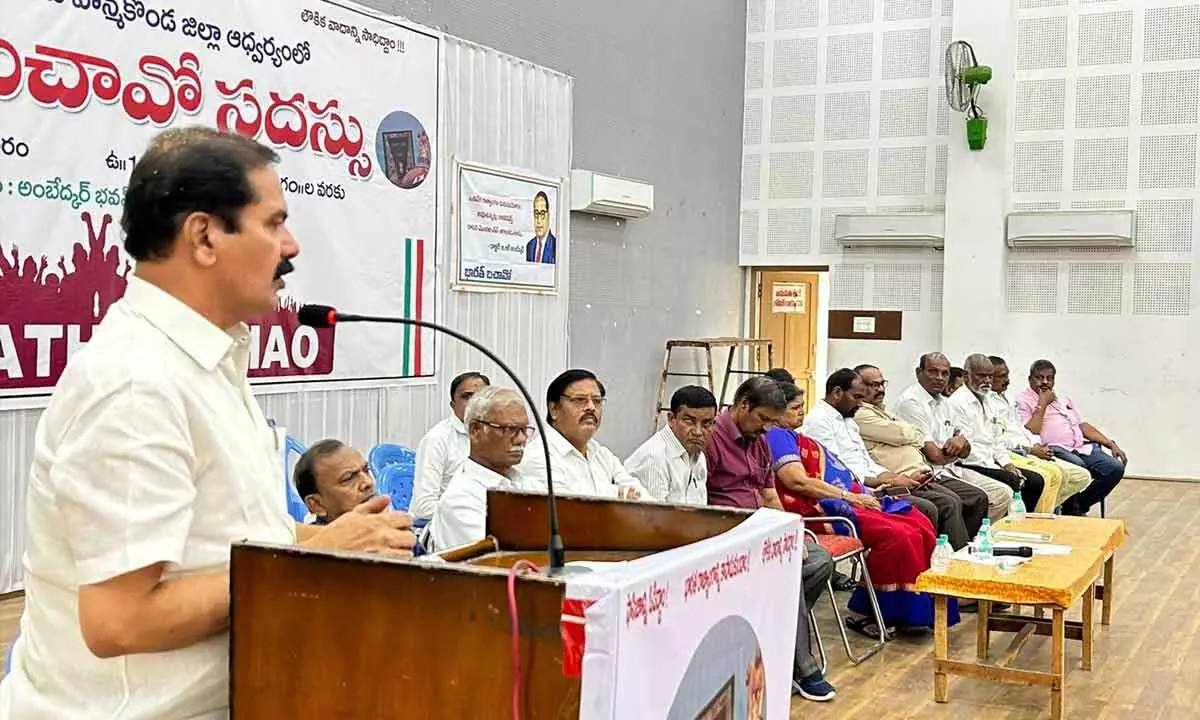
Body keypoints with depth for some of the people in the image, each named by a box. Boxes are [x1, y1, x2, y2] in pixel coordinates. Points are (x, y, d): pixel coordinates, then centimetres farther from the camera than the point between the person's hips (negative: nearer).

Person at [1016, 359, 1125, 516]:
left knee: (1116, 468, -14)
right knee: (1077, 466, -37)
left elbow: (1083, 426, 24)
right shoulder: (1023, 400, 4)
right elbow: (1031, 432, -10)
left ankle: (1080, 505, 1)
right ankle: (1070, 510, -12)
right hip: (1054, 449, -7)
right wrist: (1042, 404, -5)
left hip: (1082, 447, 7)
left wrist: (1110, 443, 13)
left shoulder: (1064, 399, 27)